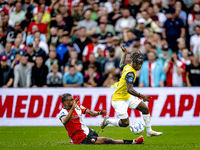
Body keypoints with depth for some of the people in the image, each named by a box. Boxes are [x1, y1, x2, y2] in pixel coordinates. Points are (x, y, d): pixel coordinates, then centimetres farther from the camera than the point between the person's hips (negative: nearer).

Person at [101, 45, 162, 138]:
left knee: (145, 109, 6)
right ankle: (107, 120, 17)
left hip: (127, 96, 10)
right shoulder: (130, 73, -27)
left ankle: (149, 132, 15)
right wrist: (142, 96, -45)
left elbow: (121, 65, 26)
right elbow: (129, 89, -38)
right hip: (119, 99, -10)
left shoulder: (127, 66, 0)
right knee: (125, 123, -8)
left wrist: (125, 53, 35)